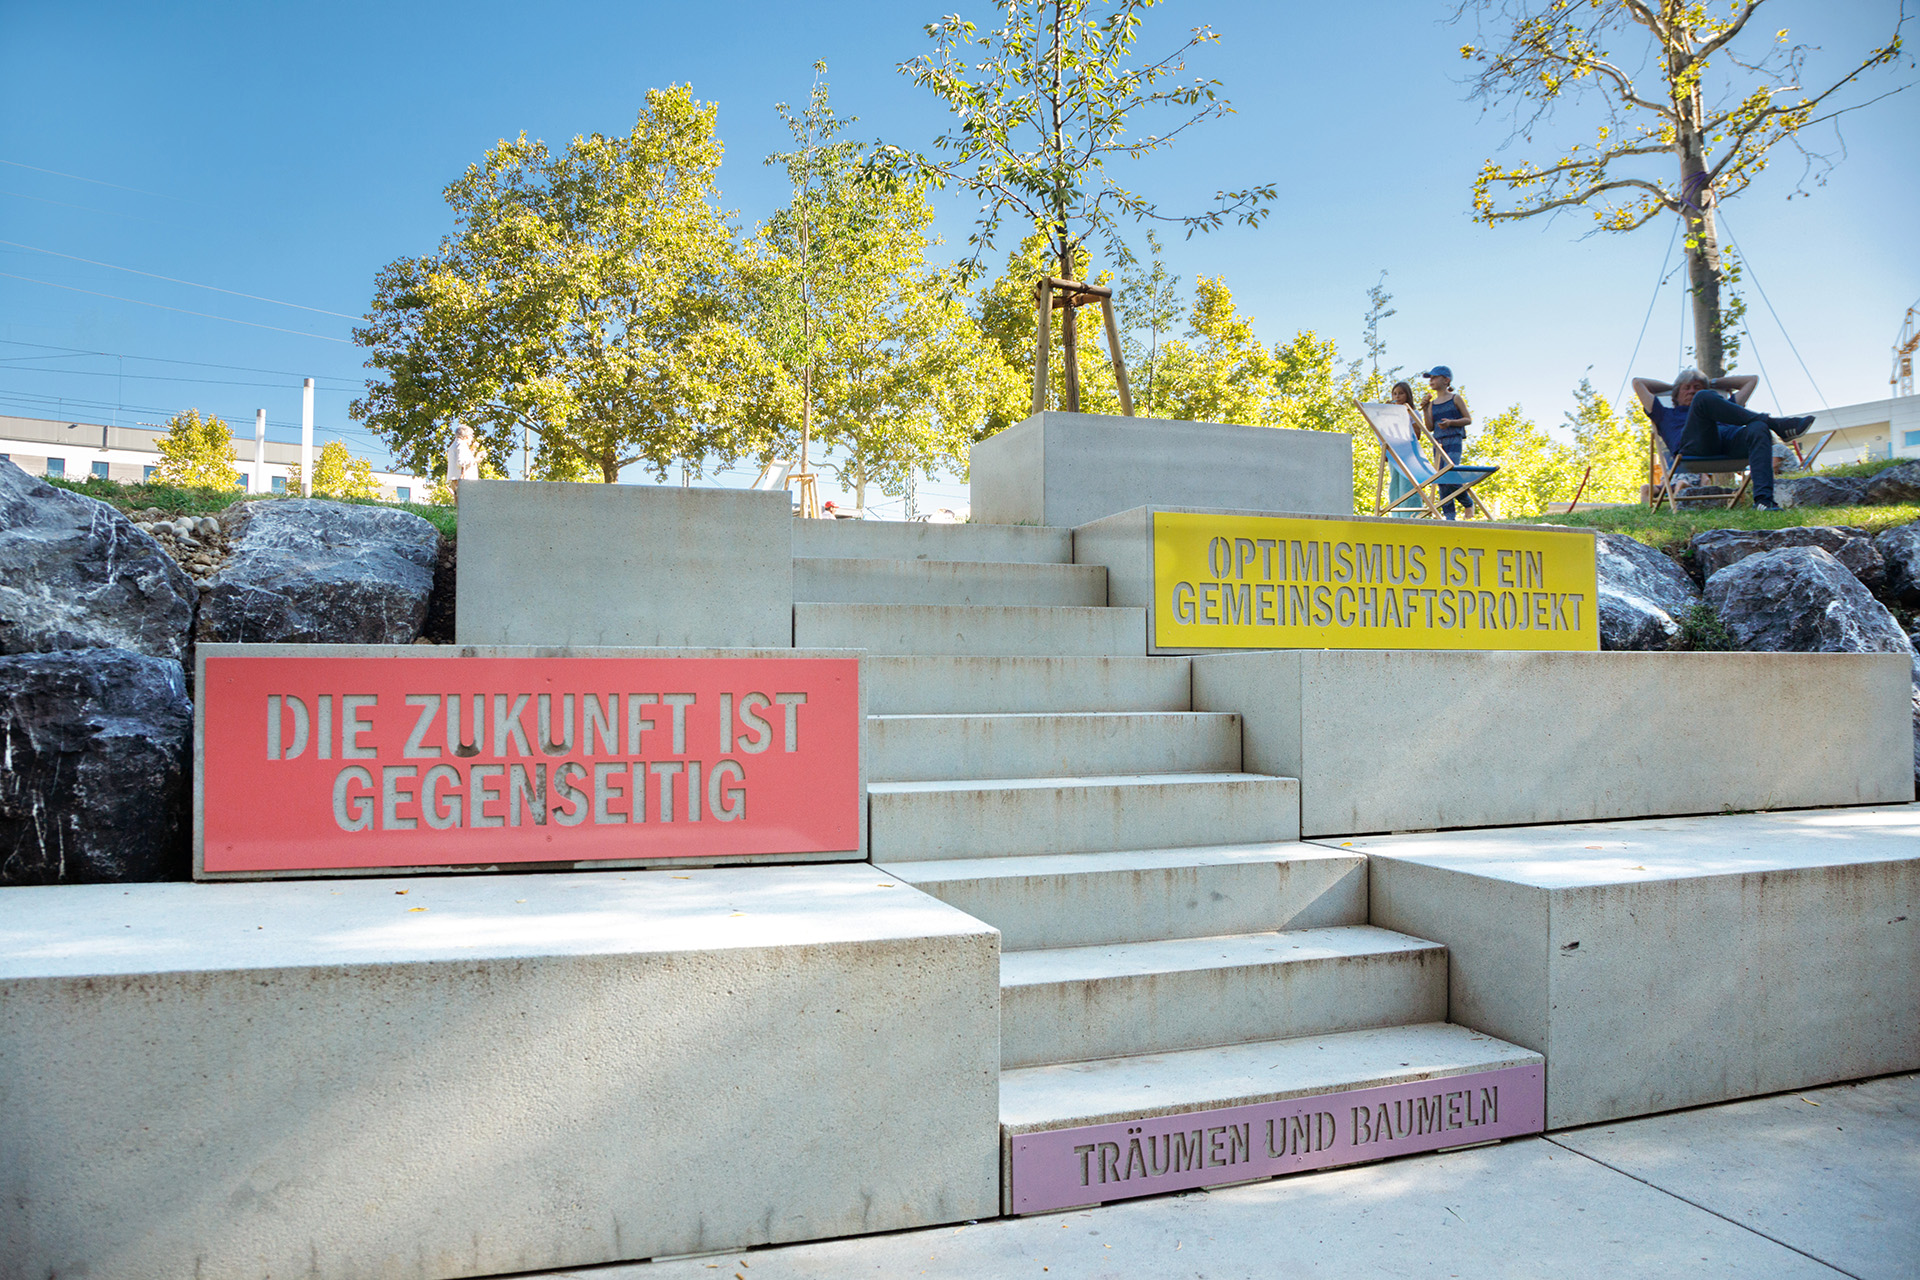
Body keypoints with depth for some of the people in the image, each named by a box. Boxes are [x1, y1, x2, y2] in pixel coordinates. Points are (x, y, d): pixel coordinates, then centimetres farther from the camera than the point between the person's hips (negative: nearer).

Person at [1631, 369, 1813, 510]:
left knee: (1759, 430, -33)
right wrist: (1671, 386, 49)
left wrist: (1713, 383, 54)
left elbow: (1751, 380, 53)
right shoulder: (1667, 415, 38)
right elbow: (1638, 383, 38)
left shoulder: (1724, 408, 46)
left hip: (1731, 439, 3)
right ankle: (1776, 424, -28)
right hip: (1693, 446, -3)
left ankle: (1763, 499, -51)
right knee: (1704, 397, -28)